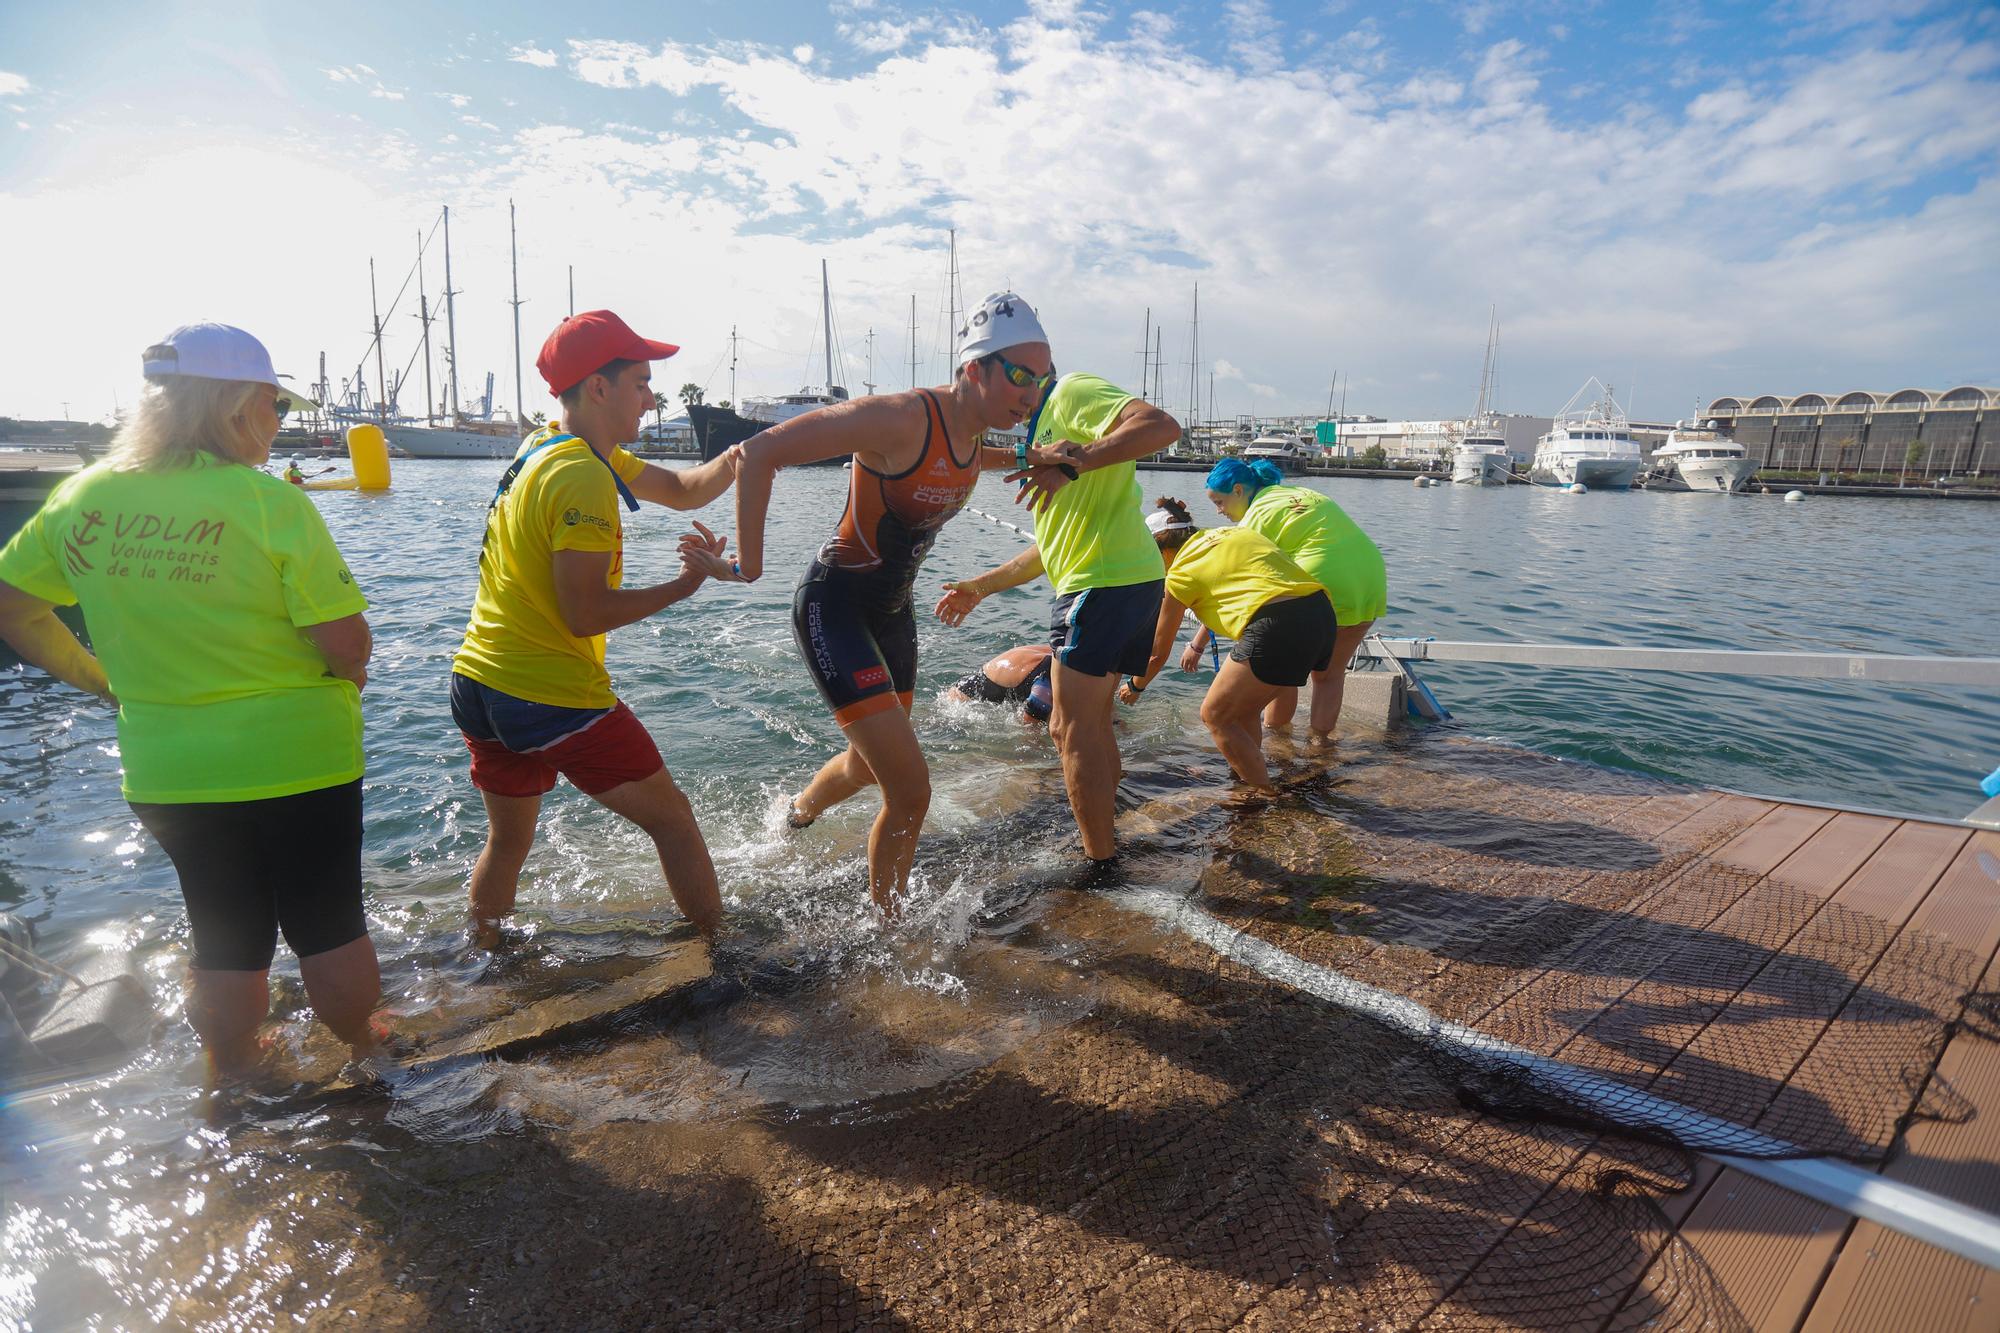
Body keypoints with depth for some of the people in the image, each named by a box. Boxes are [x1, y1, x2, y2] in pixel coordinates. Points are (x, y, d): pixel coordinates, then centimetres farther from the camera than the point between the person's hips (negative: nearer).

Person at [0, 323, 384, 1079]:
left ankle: (233, 1078, 37)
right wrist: (349, 677, 2)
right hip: (296, 758, -4)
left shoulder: (83, 498, -1)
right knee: (329, 928, 15)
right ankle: (363, 1052, 33)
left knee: (226, 941, 21)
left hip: (164, 772, 5)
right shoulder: (274, 503, -17)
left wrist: (95, 677, 17)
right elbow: (346, 642, -18)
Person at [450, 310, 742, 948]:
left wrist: (735, 459, -4)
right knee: (671, 818, 5)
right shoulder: (582, 476, -17)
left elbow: (681, 490, 14)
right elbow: (586, 614, -21)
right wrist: (686, 584, -13)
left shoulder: (546, 445, 13)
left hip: (478, 683, 9)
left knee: (507, 840, 22)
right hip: (551, 697, -9)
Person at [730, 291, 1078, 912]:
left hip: (892, 610, 9)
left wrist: (1022, 459, 11)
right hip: (834, 607, -9)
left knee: (871, 765, 27)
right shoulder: (902, 417, -26)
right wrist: (748, 563, -21)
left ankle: (798, 809, 61)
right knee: (911, 791, -15)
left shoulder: (971, 430, 1)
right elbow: (761, 452, -25)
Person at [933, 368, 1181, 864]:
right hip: (1133, 580, 10)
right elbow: (1057, 544, 26)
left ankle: (1101, 865, 4)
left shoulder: (1072, 390, -5)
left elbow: (1162, 425, -22)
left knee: (1073, 731, -4)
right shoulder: (1044, 428, 25)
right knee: (1092, 725, 18)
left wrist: (1077, 458, -29)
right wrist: (981, 586, 28)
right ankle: (1104, 840, 29)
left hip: (1104, 583, -10)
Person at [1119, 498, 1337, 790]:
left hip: (1278, 629, -8)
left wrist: (1135, 687, 35)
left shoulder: (1180, 572, 7)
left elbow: (1157, 653, 18)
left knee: (1215, 715, 10)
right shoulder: (1227, 533, 24)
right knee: (1241, 713, 24)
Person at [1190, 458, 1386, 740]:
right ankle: (1319, 740, 23)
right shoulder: (1299, 492, 20)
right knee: (1330, 673, 19)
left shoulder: (1257, 518, -3)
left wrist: (1197, 646, 1)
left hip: (1321, 585, -7)